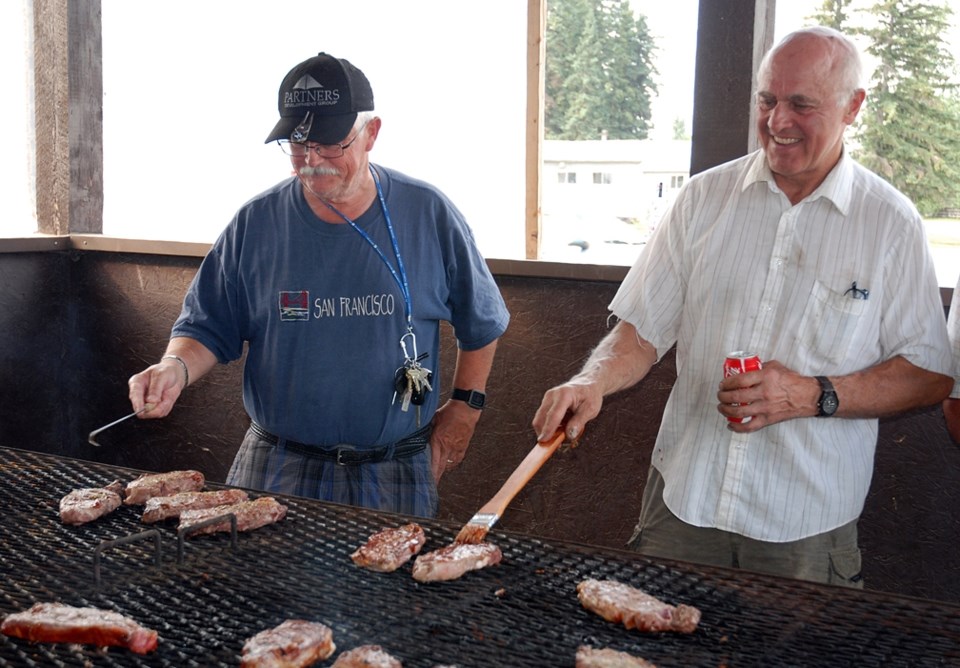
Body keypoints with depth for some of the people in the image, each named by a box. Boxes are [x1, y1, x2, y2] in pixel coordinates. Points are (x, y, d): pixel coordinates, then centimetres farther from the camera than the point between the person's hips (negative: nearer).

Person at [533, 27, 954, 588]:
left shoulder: (892, 223, -3)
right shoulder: (704, 198, 3)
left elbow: (930, 376, -3)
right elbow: (642, 330, 4)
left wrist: (814, 395, -17)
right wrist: (593, 382, -16)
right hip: (684, 500, 2)